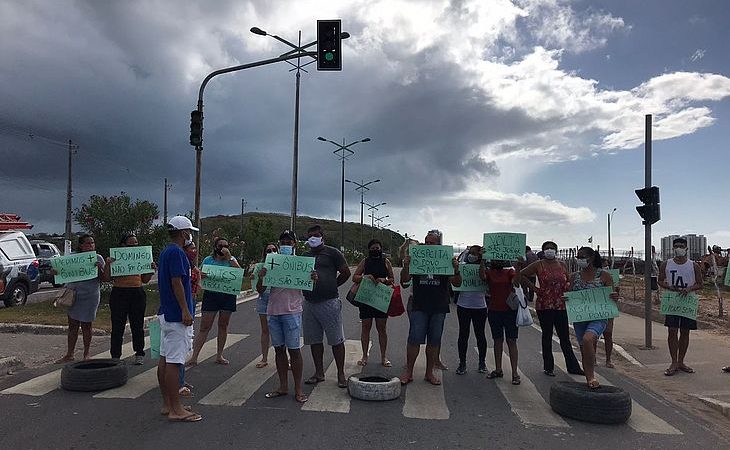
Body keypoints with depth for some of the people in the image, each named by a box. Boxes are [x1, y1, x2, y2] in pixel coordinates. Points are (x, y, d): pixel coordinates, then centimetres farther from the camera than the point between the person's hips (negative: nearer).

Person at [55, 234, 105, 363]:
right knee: (72, 325, 9)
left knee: (86, 325, 5)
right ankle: (69, 355, 19)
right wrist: (56, 272, -11)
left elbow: (103, 278, -3)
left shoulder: (98, 258, 0)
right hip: (73, 295, 3)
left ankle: (86, 354, 18)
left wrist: (100, 269, -21)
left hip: (89, 296, -3)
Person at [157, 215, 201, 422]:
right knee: (174, 361, -6)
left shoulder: (165, 252, 15)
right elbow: (176, 282, -21)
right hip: (176, 314, -11)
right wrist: (185, 311, -20)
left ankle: (167, 404, 21)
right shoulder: (177, 253, -16)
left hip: (166, 312, 11)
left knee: (165, 358, 12)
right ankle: (176, 409, 0)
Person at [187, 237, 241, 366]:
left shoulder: (231, 260, 4)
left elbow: (239, 272, -12)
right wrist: (200, 275, -18)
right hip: (211, 295, -1)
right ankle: (194, 357, 3)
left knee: (223, 326, 10)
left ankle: (219, 356, 22)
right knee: (204, 327, -2)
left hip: (228, 296, 1)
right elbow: (198, 275, 6)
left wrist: (229, 257, -16)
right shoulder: (208, 260, 4)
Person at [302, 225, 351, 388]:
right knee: (314, 340, 12)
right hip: (309, 303, 5)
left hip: (329, 302, -5)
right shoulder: (304, 255, 15)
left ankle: (341, 374, 11)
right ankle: (319, 373, 25)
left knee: (336, 340, 1)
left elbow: (346, 273, 1)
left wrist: (331, 287, 4)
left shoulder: (332, 252, 0)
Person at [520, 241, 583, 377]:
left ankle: (573, 366, 18)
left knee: (565, 337, 9)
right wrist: (534, 287, -6)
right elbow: (522, 275, -1)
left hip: (561, 306, 3)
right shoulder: (538, 265, -2)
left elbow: (568, 281, 21)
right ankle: (548, 367, 16)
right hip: (544, 306, -3)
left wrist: (567, 286, -1)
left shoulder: (562, 265, 10)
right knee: (547, 336, 6)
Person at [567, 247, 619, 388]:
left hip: (598, 317, -4)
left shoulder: (604, 275, -1)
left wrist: (615, 297, -18)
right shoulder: (574, 277, 8)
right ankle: (590, 381, 25)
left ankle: (591, 376, -15)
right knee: (585, 351, 9)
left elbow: (612, 295, 5)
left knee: (587, 339, -30)